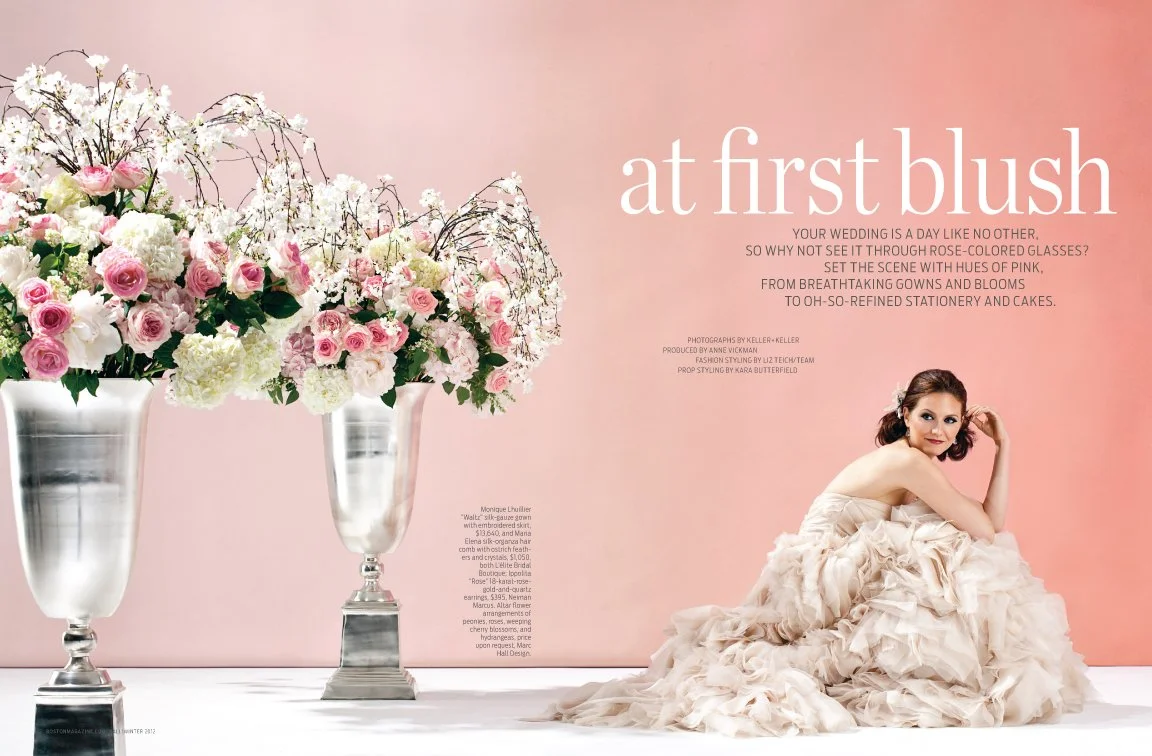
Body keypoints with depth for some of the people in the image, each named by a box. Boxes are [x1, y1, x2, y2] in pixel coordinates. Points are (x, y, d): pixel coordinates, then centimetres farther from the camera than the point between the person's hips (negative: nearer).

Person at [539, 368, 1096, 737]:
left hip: (840, 586, 9)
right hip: (827, 581, -9)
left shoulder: (910, 464, 17)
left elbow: (987, 526, 11)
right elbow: (987, 532, -12)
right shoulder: (909, 462, -12)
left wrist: (1002, 450, 10)